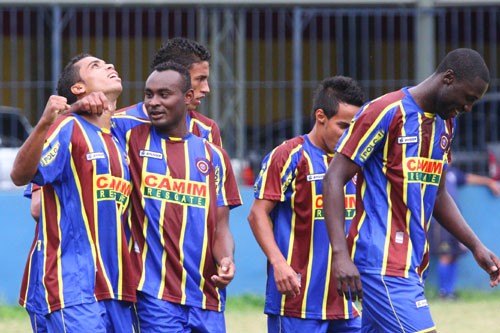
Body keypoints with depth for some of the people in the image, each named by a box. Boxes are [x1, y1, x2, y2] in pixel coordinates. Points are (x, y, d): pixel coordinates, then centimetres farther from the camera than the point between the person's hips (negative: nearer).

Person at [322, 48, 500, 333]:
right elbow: (334, 180, -12)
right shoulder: (386, 112, -11)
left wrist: (476, 246, 18)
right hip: (382, 263, -9)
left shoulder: (446, 123, 16)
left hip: (413, 264, 9)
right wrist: (341, 253, -21)